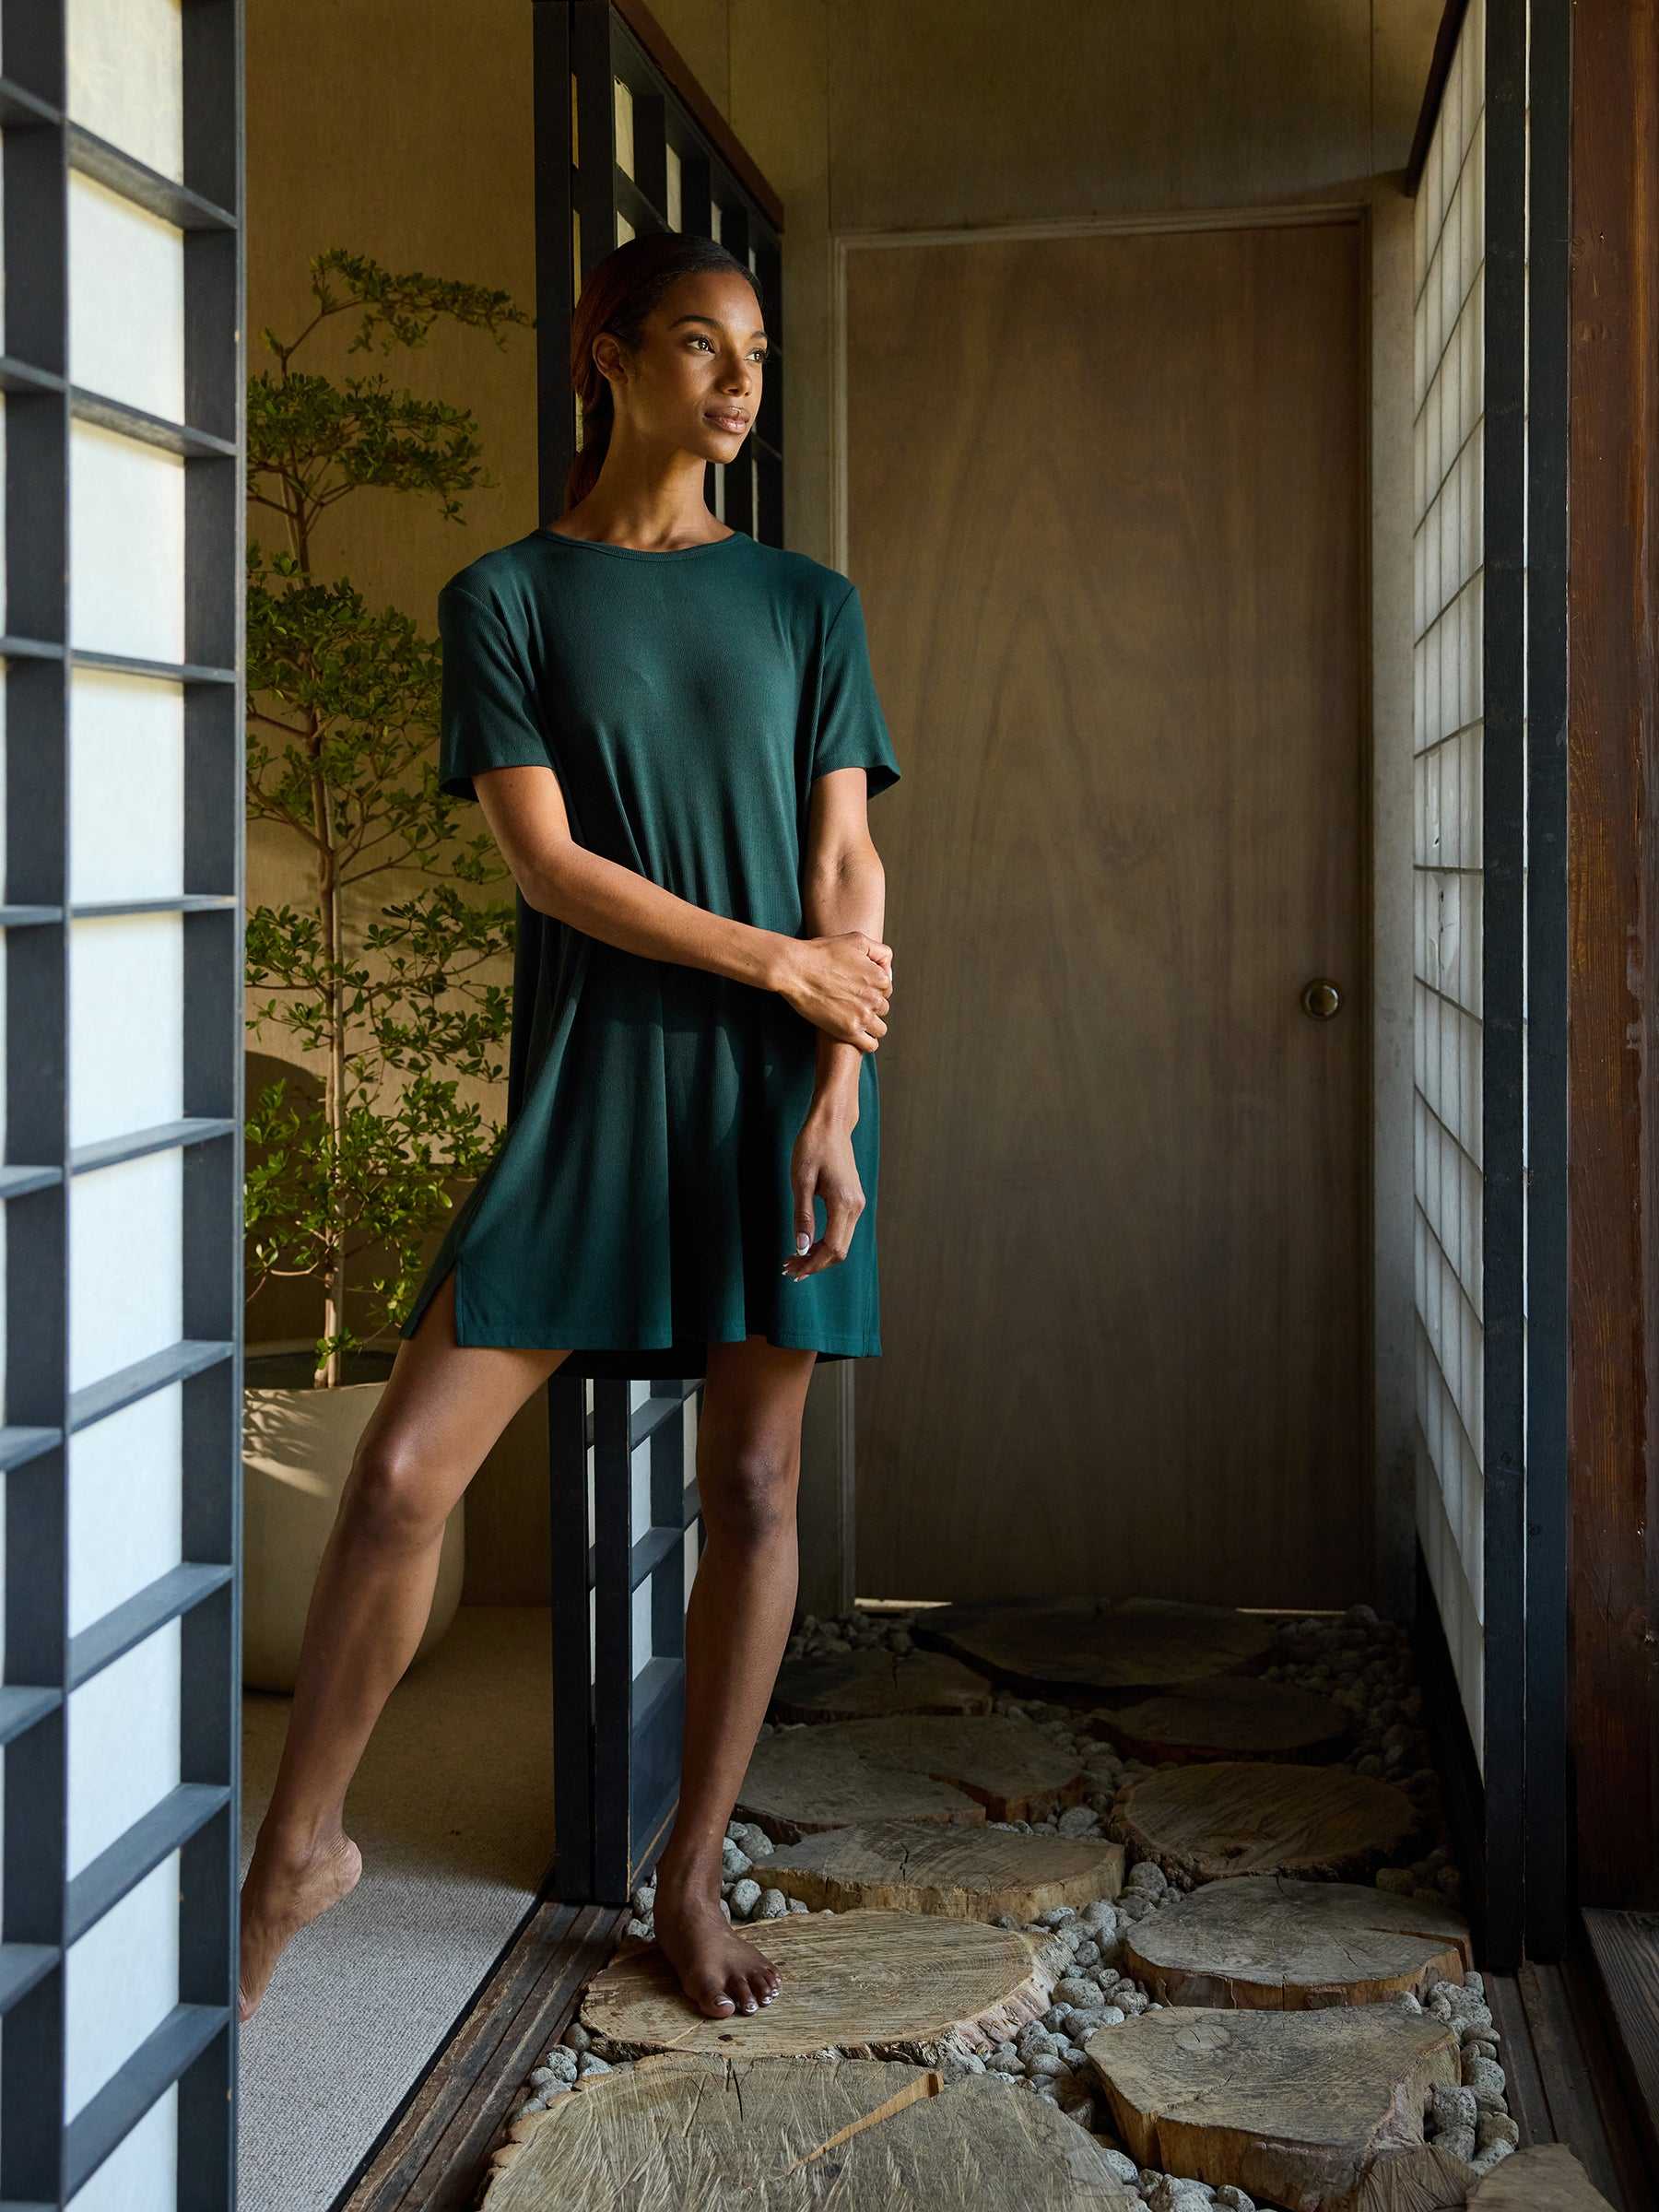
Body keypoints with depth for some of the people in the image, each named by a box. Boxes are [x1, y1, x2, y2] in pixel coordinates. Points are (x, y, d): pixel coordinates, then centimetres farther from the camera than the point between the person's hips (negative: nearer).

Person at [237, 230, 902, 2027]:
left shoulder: (806, 604, 10)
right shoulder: (506, 596, 5)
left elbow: (848, 869, 3)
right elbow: (543, 859, -5)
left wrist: (833, 1100, -7)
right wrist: (775, 961, -8)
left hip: (782, 1087, 2)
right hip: (592, 1082, -2)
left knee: (752, 1480, 4)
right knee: (404, 1471, -8)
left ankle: (693, 1872, 20)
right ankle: (300, 1846, 12)